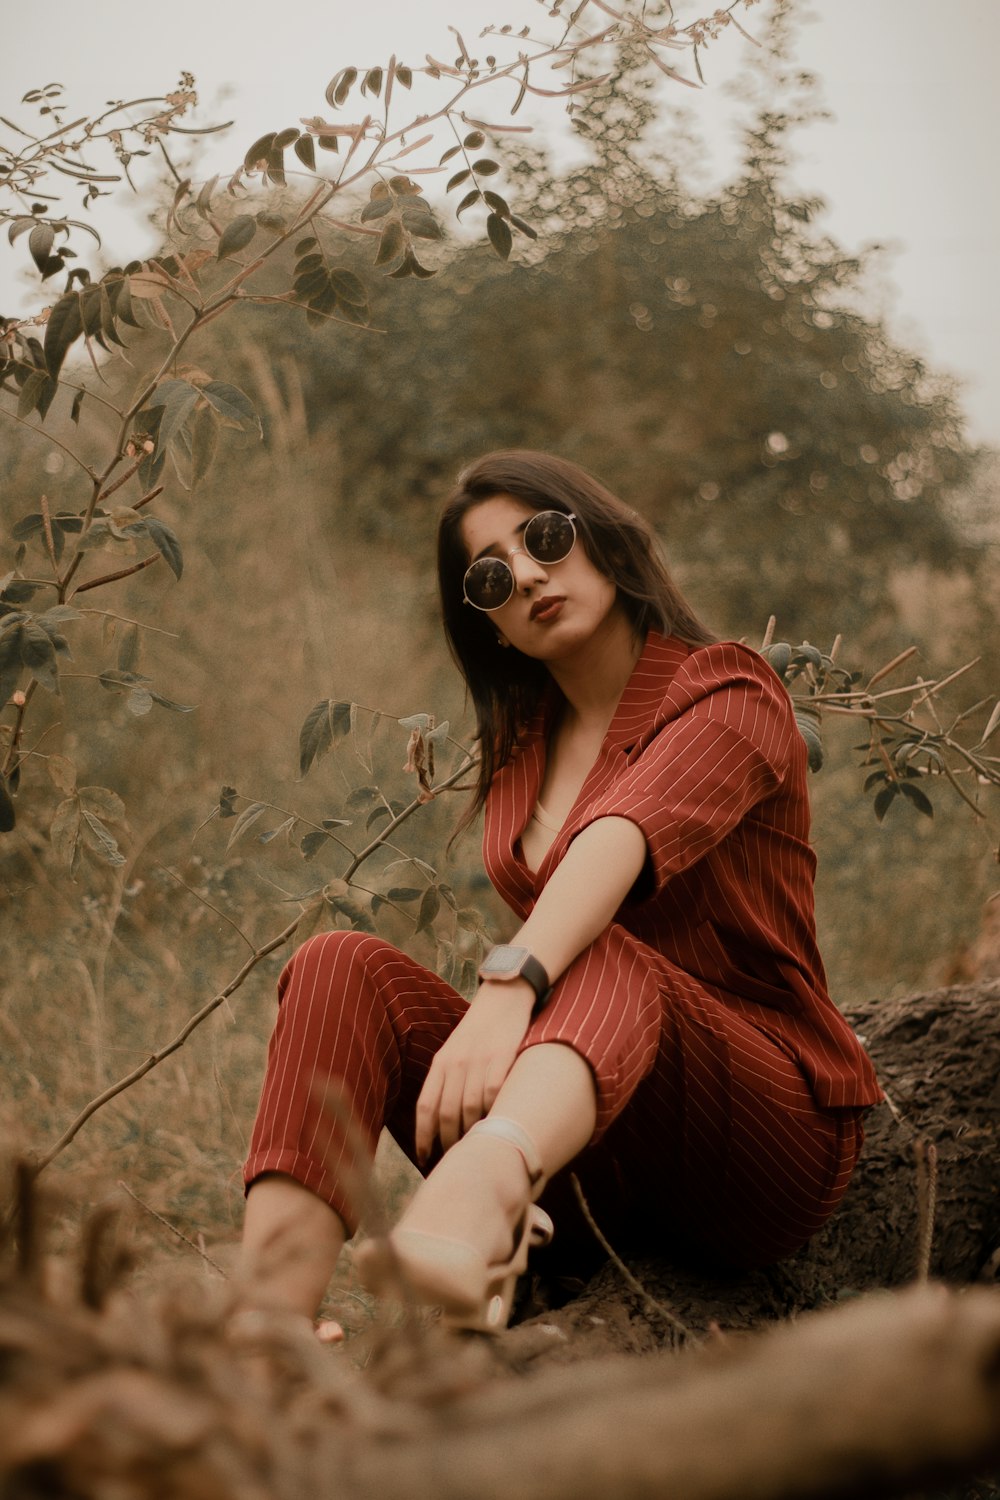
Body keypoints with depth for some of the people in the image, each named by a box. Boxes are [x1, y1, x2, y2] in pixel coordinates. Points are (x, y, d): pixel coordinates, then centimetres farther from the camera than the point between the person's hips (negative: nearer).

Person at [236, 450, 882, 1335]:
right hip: (597, 1169, 5)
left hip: (776, 1133, -5)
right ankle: (264, 1328, -41)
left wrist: (512, 985, -44)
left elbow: (625, 833, -25)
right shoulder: (517, 751, 18)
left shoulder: (729, 693, -3)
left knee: (601, 960, -36)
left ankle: (457, 1227, -70)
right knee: (345, 964, -16)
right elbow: (546, 955, 9)